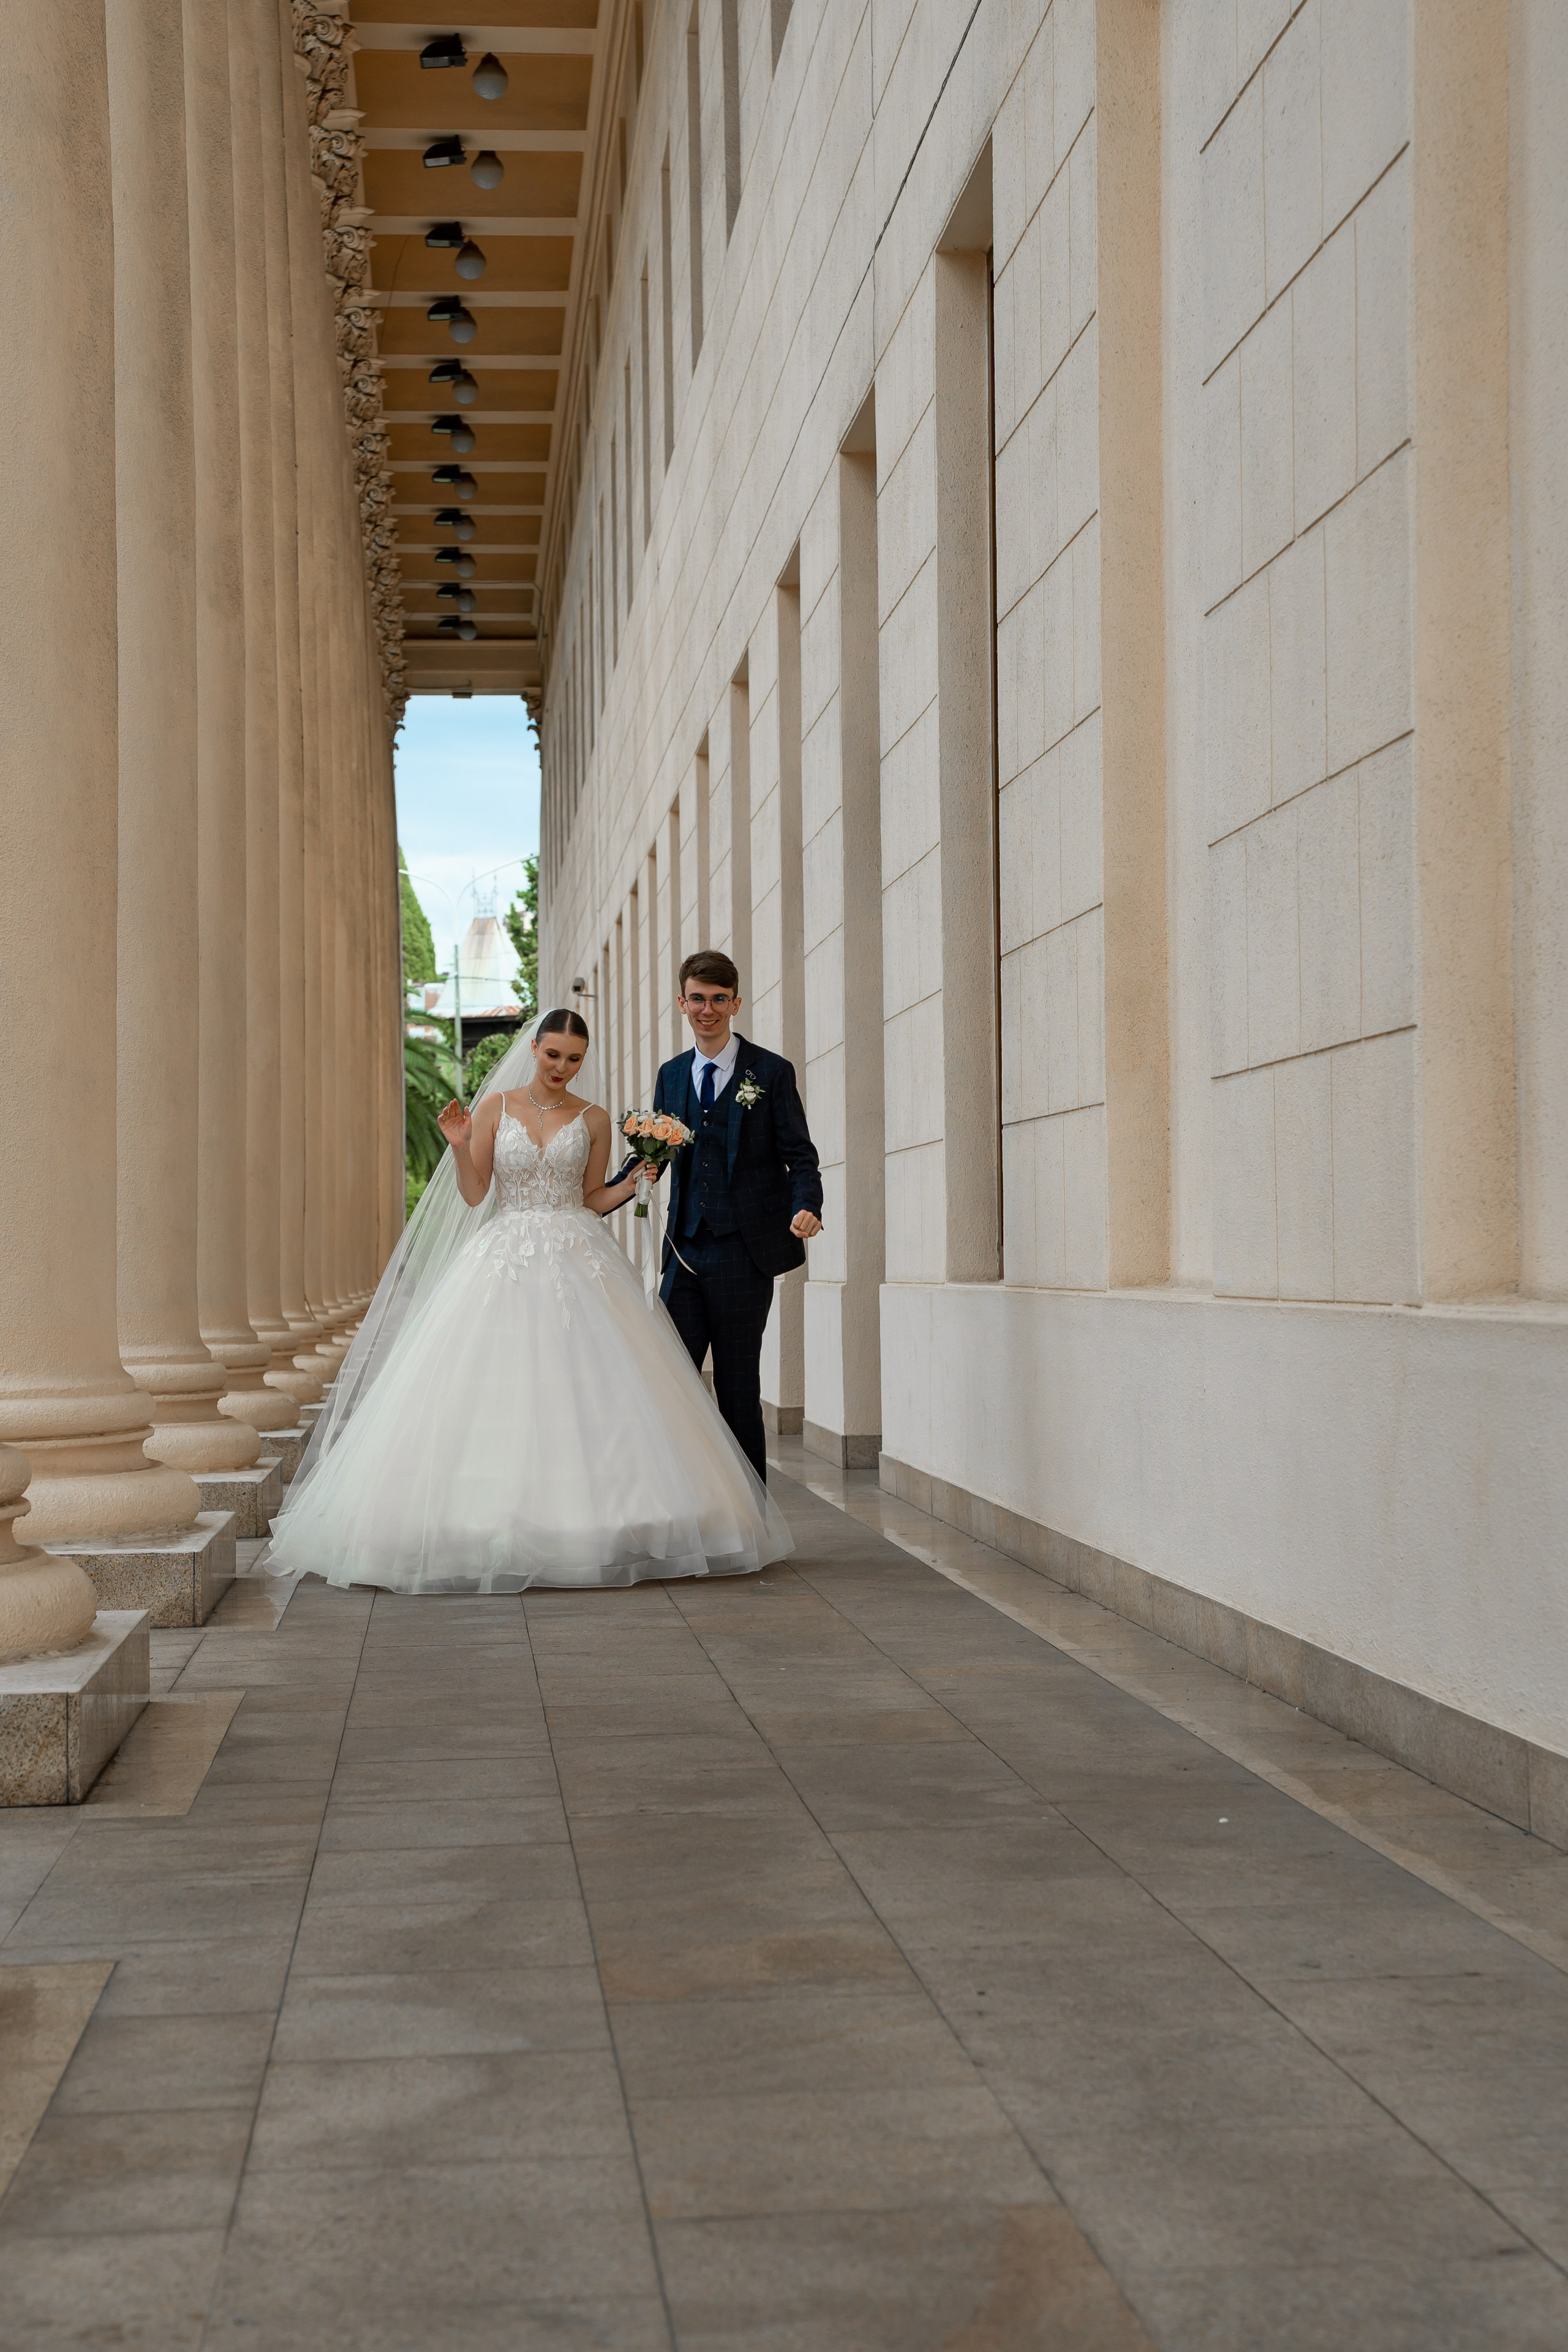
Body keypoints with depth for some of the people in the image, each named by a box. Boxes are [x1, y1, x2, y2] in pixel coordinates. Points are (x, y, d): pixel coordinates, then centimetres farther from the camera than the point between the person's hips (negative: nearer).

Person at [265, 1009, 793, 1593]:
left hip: (577, 1257, 0)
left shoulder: (594, 1120, 8)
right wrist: (460, 1147, -12)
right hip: (506, 1258, 0)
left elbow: (593, 1200, 13)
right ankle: (496, 1526, -4)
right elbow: (473, 1195, 4)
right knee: (493, 1391, -8)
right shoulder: (495, 1108, 6)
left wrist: (632, 1184, -4)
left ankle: (591, 1521, -4)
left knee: (589, 1389, -9)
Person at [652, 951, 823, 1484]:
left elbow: (800, 1156, -2)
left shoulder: (771, 1072, 1)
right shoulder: (672, 1075, 13)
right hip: (685, 1250, 4)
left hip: (742, 1253, -4)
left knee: (739, 1391, 2)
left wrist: (806, 1207, -21)